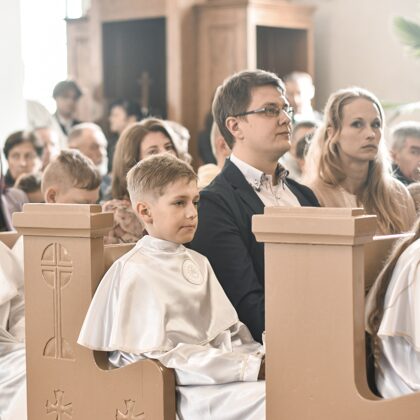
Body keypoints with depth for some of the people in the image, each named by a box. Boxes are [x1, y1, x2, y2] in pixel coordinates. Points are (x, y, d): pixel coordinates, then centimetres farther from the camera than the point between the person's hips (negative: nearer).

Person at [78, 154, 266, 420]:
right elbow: (158, 355, -13)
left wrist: (258, 358, -5)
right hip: (190, 391, -7)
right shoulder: (136, 271, -6)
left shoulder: (198, 263, 16)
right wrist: (248, 367, -18)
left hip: (220, 368, 7)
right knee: (268, 396, -29)